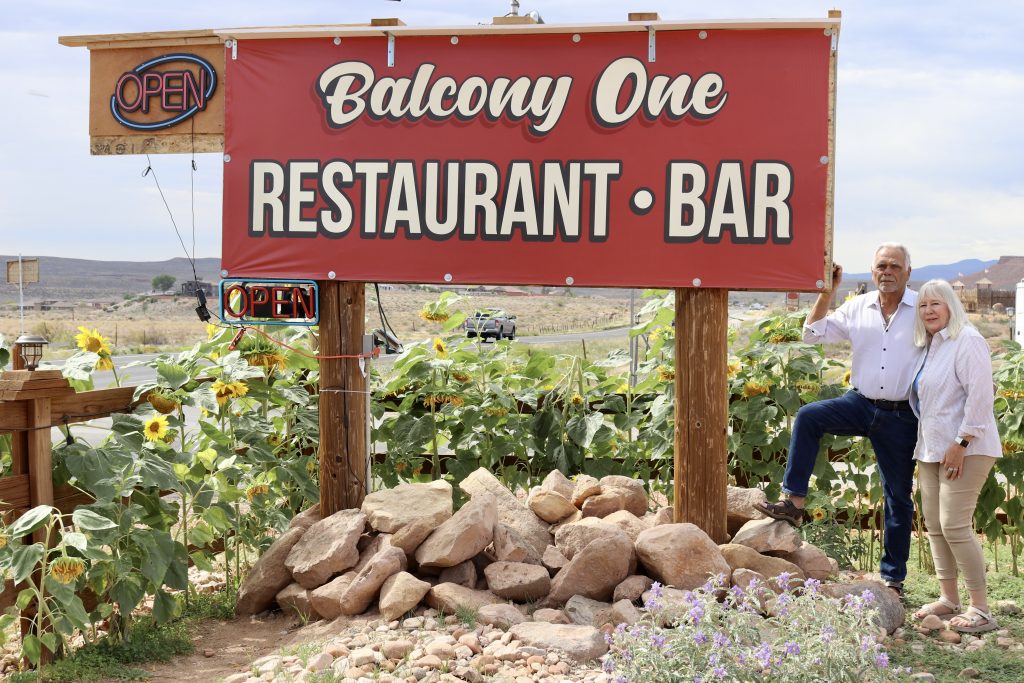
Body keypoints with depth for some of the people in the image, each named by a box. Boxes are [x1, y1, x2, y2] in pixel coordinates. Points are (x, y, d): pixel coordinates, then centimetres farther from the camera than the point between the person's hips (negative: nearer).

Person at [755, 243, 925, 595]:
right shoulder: (858, 308, 5)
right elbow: (813, 333, 7)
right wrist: (827, 291, -1)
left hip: (901, 416, -3)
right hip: (861, 404, 3)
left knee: (899, 495, 6)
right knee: (808, 416, -24)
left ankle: (893, 576, 17)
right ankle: (794, 502, -21)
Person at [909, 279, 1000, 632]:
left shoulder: (966, 340, -11)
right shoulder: (929, 346, 16)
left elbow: (980, 395, -20)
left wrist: (961, 444, -21)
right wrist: (924, 446, 15)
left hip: (964, 450, -9)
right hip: (932, 450, 9)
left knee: (955, 526, -13)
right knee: (935, 525, 11)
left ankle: (981, 610, -6)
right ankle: (948, 598, 22)